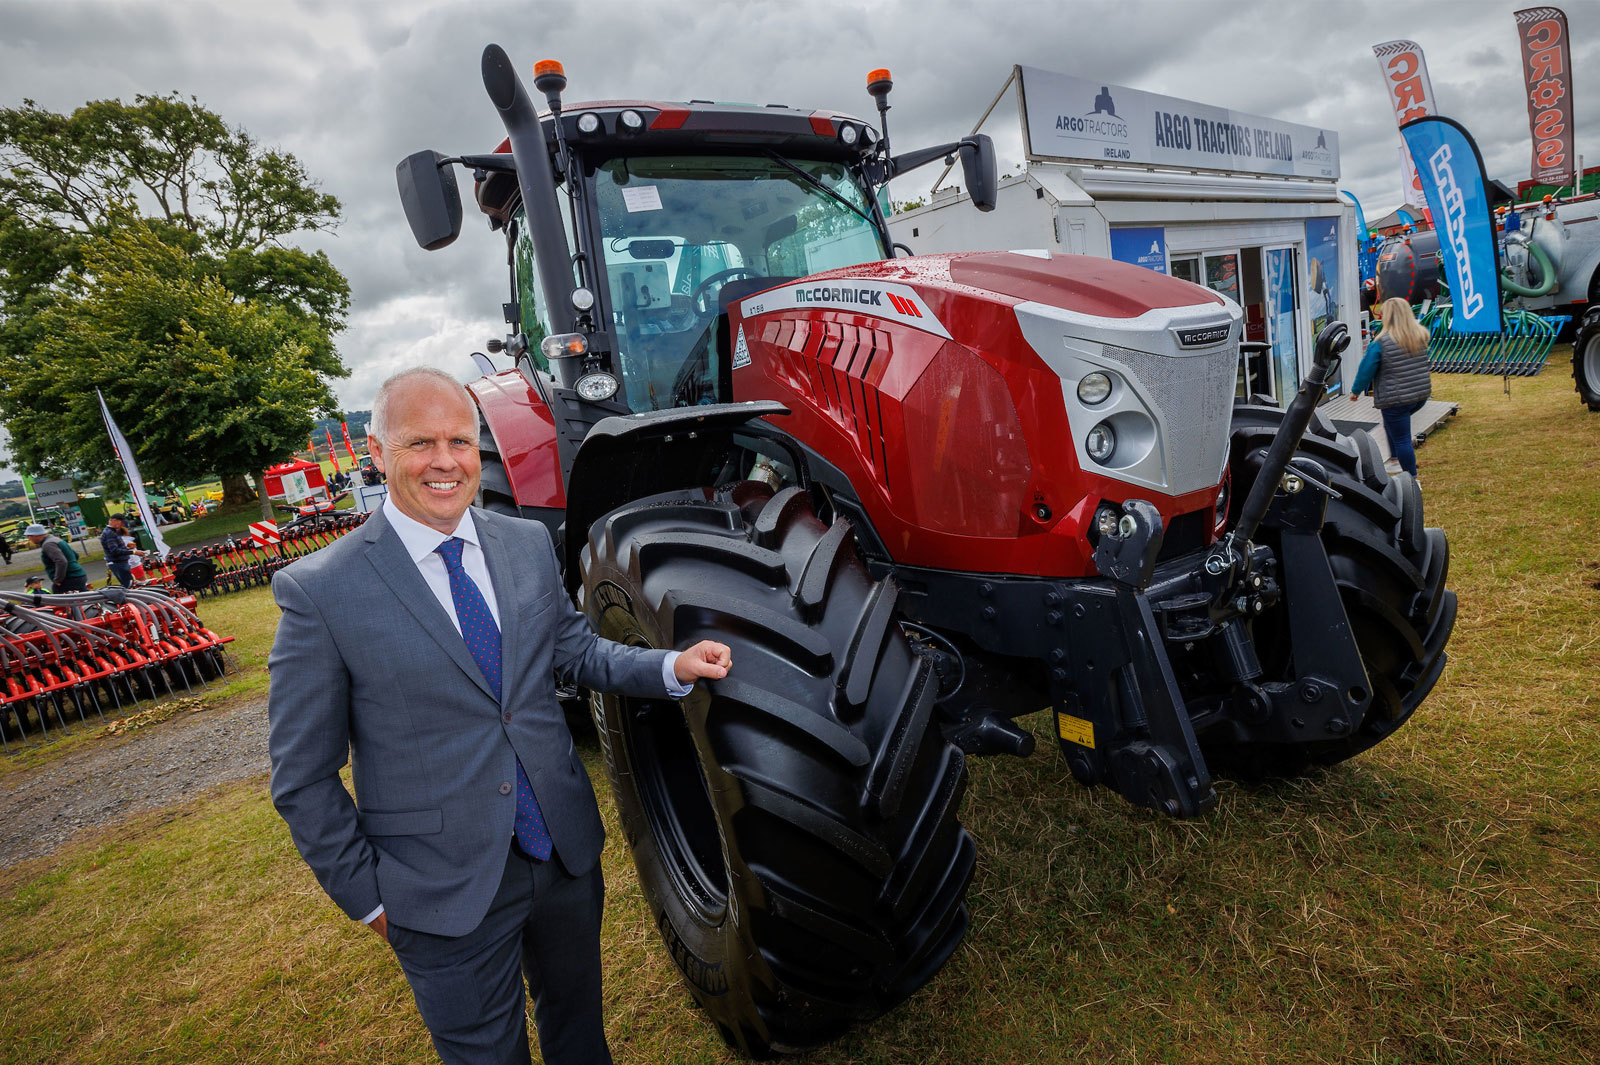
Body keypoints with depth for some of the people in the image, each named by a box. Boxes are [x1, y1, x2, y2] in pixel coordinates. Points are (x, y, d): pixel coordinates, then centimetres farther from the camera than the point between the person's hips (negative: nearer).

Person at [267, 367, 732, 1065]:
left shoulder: (529, 543, -2)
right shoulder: (320, 592, -15)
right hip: (445, 891, -4)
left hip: (568, 852, 4)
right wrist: (366, 895, -5)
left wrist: (671, 667, -7)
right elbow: (301, 777, -8)